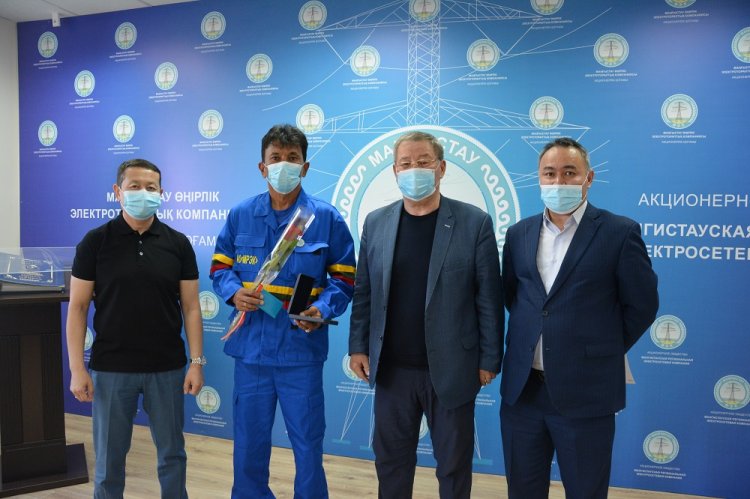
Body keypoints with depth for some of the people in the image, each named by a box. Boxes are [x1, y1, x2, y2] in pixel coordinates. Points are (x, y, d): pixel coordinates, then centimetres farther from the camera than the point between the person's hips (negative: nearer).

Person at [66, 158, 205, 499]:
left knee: (172, 452, 13)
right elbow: (78, 307, -3)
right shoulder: (95, 242, -3)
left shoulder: (178, 244, 0)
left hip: (167, 368, 1)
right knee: (109, 457, 11)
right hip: (110, 368, -1)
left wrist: (196, 361, -5)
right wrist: (77, 368, -8)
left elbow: (191, 307, 1)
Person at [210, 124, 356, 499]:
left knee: (307, 443, 10)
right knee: (248, 442, 16)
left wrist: (323, 309, -18)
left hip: (301, 349, -2)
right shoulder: (240, 215, 3)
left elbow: (344, 278, 1)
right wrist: (234, 292, -11)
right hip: (250, 347, 3)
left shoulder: (326, 218, -4)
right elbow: (220, 267, 11)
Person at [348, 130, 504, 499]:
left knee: (453, 464, 14)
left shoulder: (474, 223, -6)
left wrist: (489, 359, -5)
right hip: (392, 368, 3)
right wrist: (358, 345, 3)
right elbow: (363, 292, 6)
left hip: (451, 368, -2)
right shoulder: (376, 222, 3)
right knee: (390, 459, 16)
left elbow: (489, 298, -5)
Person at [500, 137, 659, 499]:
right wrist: (532, 334, 11)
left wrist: (604, 350, 4)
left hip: (585, 391, -4)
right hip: (521, 388, 4)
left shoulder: (619, 232, -7)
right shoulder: (519, 233, 7)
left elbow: (642, 305, -1)